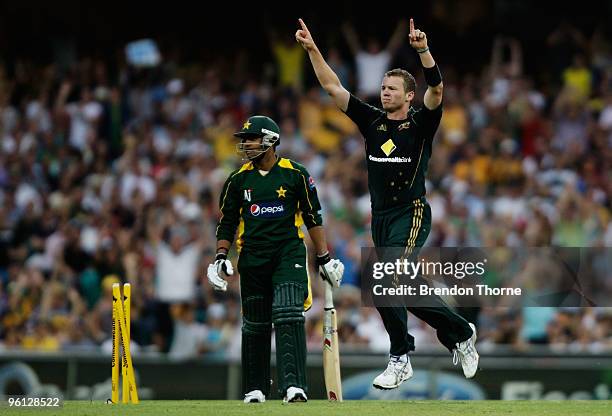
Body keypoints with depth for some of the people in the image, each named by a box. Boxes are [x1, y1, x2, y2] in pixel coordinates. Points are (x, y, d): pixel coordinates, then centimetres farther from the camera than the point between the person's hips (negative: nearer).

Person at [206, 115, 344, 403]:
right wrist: (220, 258, 1)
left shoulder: (295, 175, 0)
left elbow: (313, 218, 6)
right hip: (252, 258, 3)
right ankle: (255, 389, 20)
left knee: (289, 317, -18)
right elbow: (227, 223, 13)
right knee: (255, 325, 7)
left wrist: (324, 259, 4)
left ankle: (293, 385, -24)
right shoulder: (238, 180, 7)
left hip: (289, 253, -3)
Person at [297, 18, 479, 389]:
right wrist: (312, 49, 0)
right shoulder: (372, 120, 11)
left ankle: (400, 359, -12)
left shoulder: (421, 122, -2)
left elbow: (436, 90, -20)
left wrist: (423, 50, -34)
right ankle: (460, 333, 27)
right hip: (380, 216, 7)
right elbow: (333, 87, 9)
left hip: (411, 213, -7)